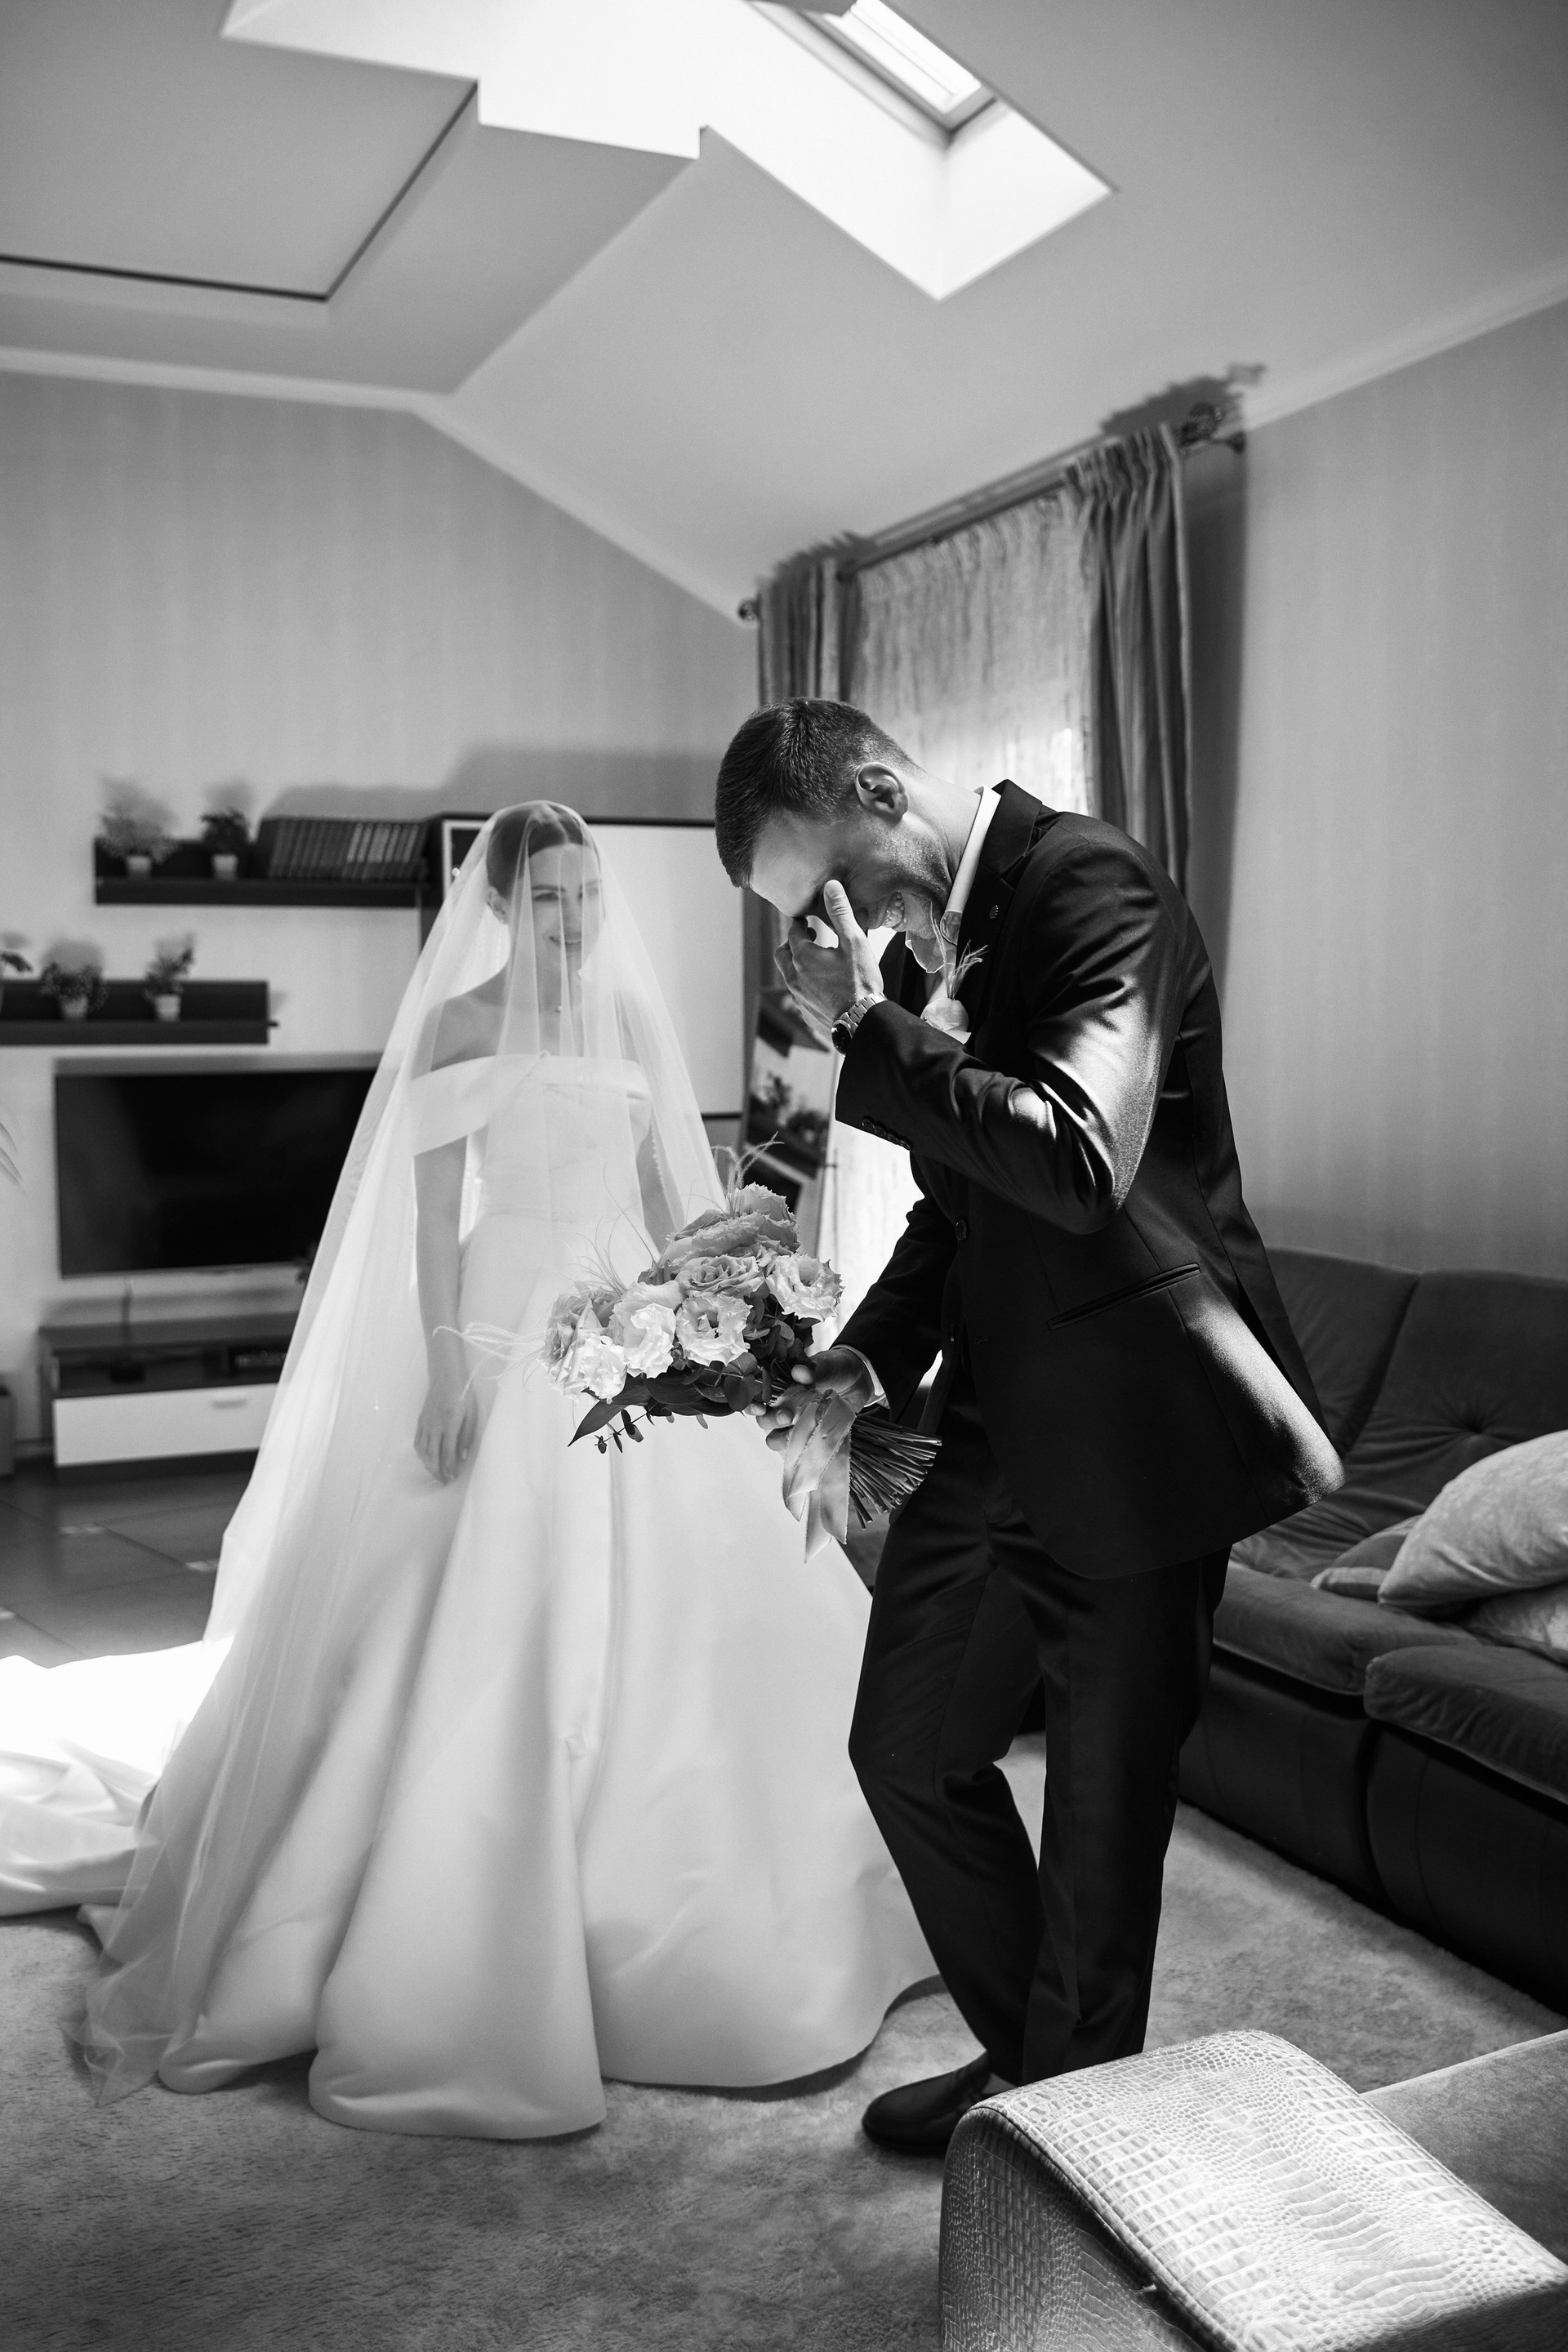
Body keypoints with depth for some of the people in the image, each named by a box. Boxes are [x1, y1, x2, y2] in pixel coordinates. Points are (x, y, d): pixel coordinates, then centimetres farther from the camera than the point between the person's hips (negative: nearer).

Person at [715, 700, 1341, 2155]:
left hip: (1133, 1439, -8)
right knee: (909, 1747, 17)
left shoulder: (1090, 887, -17)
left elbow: (1077, 1164, -32)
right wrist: (871, 1353, 2)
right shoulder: (923, 948, 8)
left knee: (1104, 1815, 7)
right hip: (996, 1430, 8)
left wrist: (866, 1032, -24)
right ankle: (1024, 2056, 39)